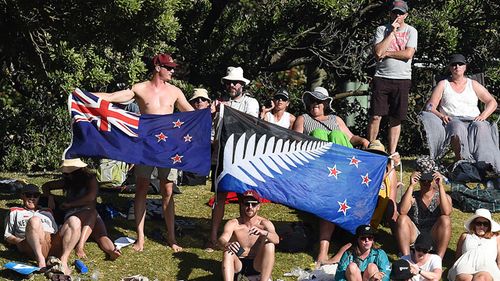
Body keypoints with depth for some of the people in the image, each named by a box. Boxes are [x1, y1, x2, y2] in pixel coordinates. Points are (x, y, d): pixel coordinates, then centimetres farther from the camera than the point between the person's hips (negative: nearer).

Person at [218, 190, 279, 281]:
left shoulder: (264, 223, -5)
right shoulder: (233, 224, -6)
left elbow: (276, 240, -25)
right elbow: (222, 239, -25)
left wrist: (263, 233, -49)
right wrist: (227, 245, -51)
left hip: (257, 266, 0)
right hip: (238, 265, 0)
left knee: (269, 246, -25)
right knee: (228, 252, -31)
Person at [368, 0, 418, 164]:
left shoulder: (411, 31, 6)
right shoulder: (382, 29, 6)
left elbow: (408, 54, -9)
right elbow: (378, 52, -10)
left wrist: (387, 53, -6)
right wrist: (392, 32, -7)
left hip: (402, 79, 0)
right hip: (382, 77, 0)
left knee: (396, 119, 3)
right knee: (375, 115, -7)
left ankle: (392, 153, 8)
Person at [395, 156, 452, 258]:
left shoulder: (442, 196, 3)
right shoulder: (412, 196, 3)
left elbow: (447, 212, -22)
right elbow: (402, 211, -20)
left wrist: (440, 186, -22)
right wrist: (411, 186, -19)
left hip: (434, 238, -1)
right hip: (415, 237, 1)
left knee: (445, 220, -26)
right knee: (402, 219, -23)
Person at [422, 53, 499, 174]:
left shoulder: (473, 85, 21)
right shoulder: (443, 85, 17)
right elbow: (430, 107, 9)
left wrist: (483, 115, -4)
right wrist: (440, 115, -13)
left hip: (473, 120, 1)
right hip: (452, 121, -1)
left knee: (481, 127, -36)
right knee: (458, 127, -39)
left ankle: (486, 163, -50)